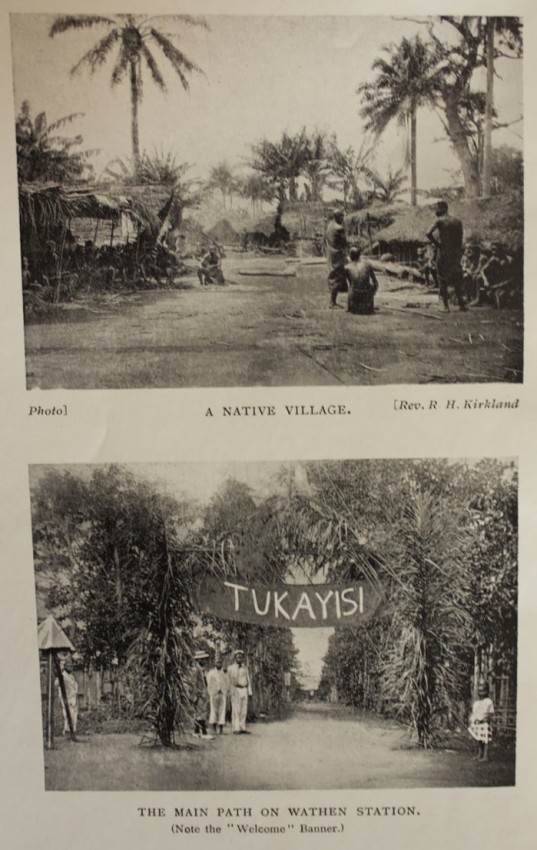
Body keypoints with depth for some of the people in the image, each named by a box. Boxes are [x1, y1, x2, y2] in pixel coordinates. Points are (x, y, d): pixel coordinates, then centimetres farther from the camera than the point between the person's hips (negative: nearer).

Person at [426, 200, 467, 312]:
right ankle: (461, 304, 15)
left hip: (443, 252, -4)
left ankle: (446, 306, 1)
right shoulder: (458, 221, 7)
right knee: (456, 279, 15)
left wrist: (436, 244, -10)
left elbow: (428, 233, -23)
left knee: (442, 280, 4)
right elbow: (460, 240, 7)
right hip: (456, 252, 4)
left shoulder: (439, 221, -7)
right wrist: (459, 253, 13)